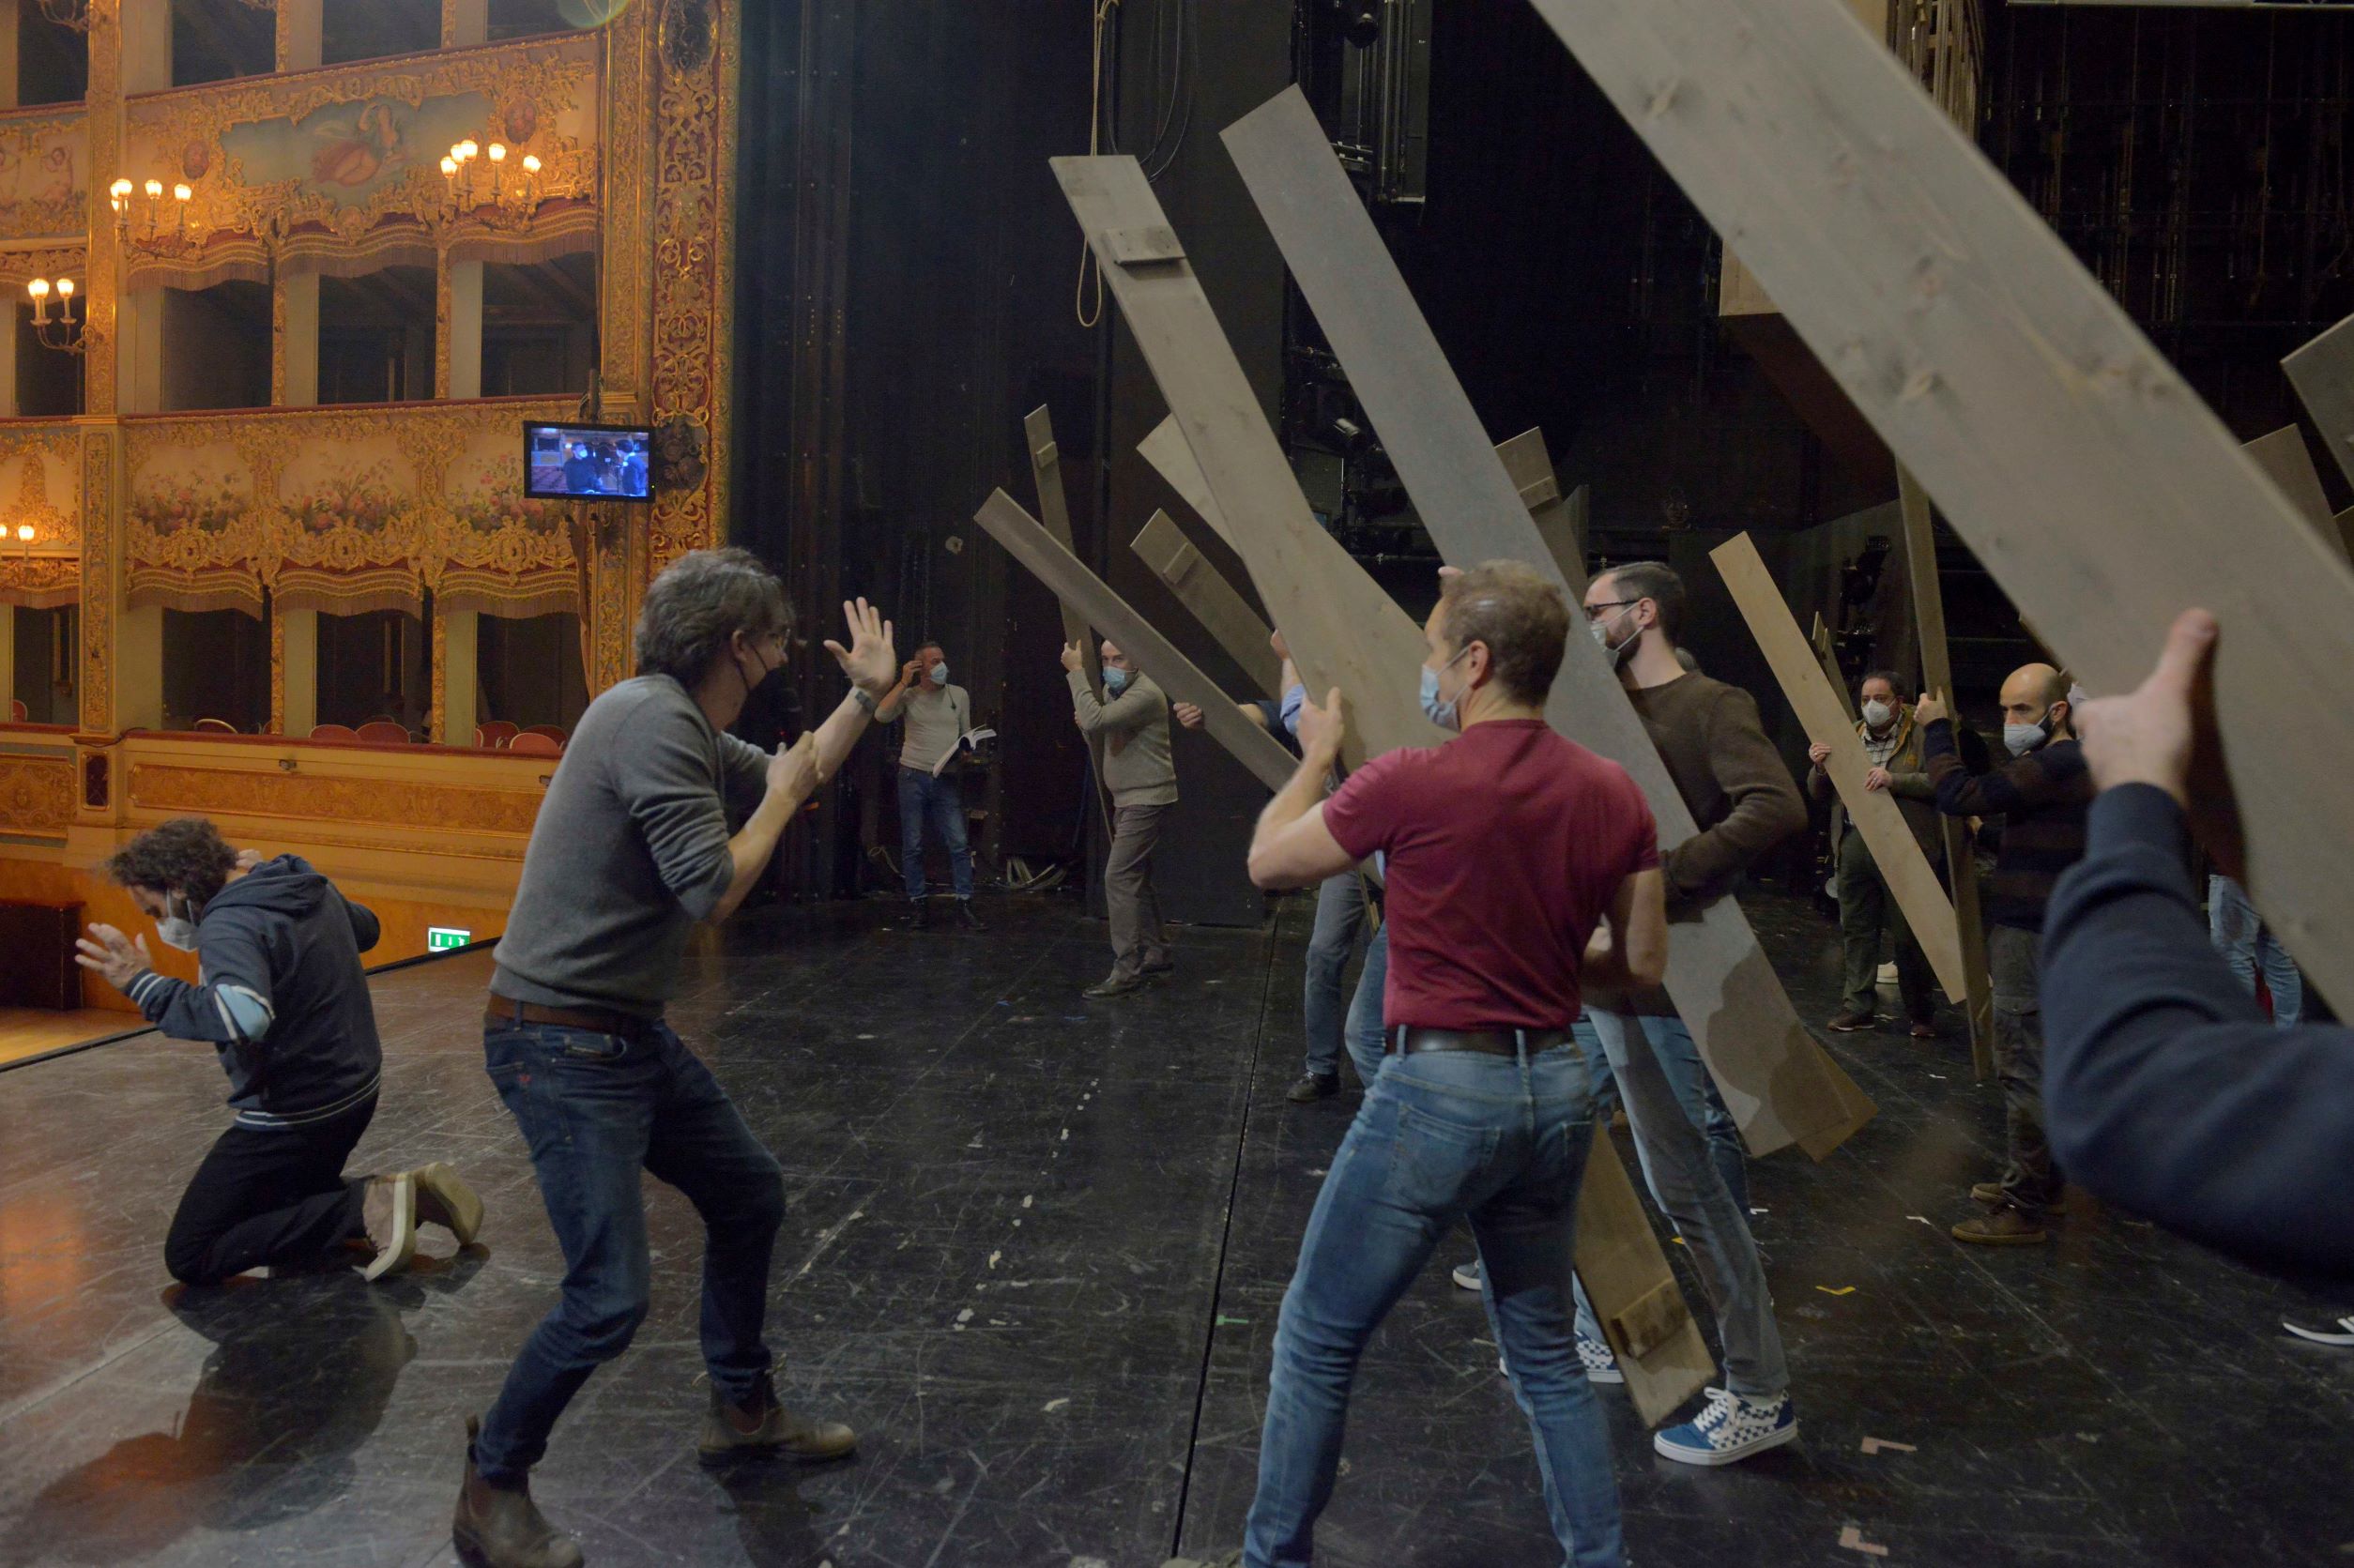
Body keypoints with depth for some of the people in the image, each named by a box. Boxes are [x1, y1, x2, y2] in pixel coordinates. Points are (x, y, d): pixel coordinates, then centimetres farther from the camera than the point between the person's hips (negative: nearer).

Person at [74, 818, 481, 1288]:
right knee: (286, 1206, 30)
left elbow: (245, 1017, -42)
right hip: (358, 1089, 9)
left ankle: (364, 1208, -12)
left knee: (190, 1258, 2)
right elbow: (366, 928, 24)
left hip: (294, 1116, -9)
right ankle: (407, 1194, 7)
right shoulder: (310, 883, 2)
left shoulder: (229, 925, -24)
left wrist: (142, 984, -35)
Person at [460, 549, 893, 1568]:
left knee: (750, 1196, 19)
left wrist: (867, 696, 20)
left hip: (630, 1033, 10)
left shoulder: (687, 726, 8)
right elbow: (714, 893, -24)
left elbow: (793, 779, 24)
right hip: (560, 1043, -10)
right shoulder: (653, 720, -22)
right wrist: (779, 798, -9)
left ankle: (744, 1409, 38)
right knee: (609, 1298, -9)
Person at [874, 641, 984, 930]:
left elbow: (967, 735, 17)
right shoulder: (908, 696, 2)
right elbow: (881, 715, -15)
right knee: (912, 845, 4)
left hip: (947, 779, 1)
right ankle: (918, 904, 13)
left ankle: (964, 904, -1)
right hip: (914, 777, -1)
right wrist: (904, 682, -11)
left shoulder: (960, 695, 9)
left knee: (959, 843, -6)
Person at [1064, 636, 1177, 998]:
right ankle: (1156, 953, 28)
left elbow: (1096, 721, -33)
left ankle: (1126, 971, -13)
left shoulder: (1145, 694, -21)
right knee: (1136, 877, 16)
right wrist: (1084, 724, -1)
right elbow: (1097, 730, 22)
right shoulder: (1112, 690, 10)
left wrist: (1076, 672, -26)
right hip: (1128, 799, 10)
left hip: (1146, 799, -10)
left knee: (1119, 877, -14)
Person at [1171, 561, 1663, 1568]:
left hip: (1438, 1092, -5)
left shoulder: (1409, 783, -17)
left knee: (1317, 1341, 12)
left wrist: (1316, 756, 14)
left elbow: (1266, 864, -1)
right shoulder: (1614, 794, -1)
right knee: (1545, 1349, 23)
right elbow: (1643, 966, 5)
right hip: (1556, 1088, 6)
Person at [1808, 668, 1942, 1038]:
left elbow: (1939, 782, -13)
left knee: (1909, 934, 2)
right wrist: (1820, 767, -5)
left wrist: (1893, 779, -23)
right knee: (1856, 930, 8)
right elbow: (1819, 793, 15)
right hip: (1854, 845, 5)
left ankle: (1922, 1013, 13)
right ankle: (1859, 1006, 17)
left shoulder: (1921, 737, -1)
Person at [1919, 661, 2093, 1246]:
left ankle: (2025, 1208, -1)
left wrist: (1937, 729, -10)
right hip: (2041, 931, 11)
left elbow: (1960, 795, -23)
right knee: (2040, 1064, 19)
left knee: (2023, 1070, -6)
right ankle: (2041, 1180, 30)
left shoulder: (2055, 765, -18)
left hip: (2030, 936, -11)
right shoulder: (2069, 762, 18)